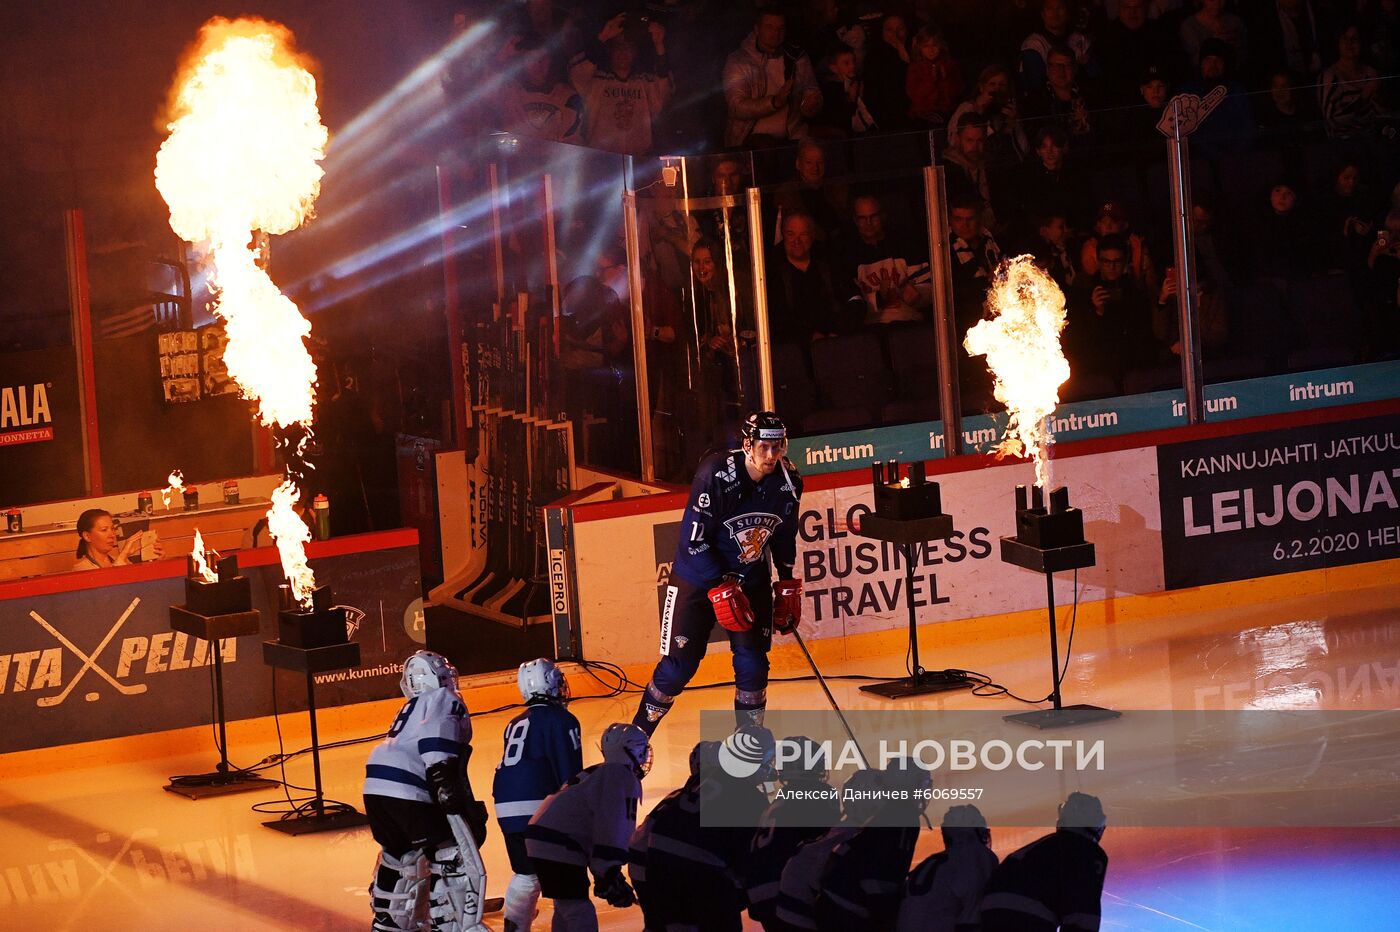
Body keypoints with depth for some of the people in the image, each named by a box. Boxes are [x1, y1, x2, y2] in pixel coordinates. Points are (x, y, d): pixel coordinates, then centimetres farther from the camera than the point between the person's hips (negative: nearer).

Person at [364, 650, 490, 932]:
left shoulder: (414, 706, 29)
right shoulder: (444, 700, 2)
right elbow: (437, 741, -16)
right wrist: (446, 788, -23)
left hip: (377, 790, 9)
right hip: (408, 793, -9)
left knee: (399, 856, 27)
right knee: (455, 860, -6)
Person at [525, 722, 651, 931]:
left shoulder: (597, 774, 24)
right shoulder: (622, 778, -8)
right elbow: (613, 829, -19)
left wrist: (603, 875, 30)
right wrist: (611, 875, -22)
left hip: (543, 843, 10)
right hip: (558, 849, -10)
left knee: (566, 908, 23)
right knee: (580, 915, -13)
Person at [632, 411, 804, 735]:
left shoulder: (788, 482, -9)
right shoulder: (716, 475, -26)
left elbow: (784, 534, 9)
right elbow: (693, 539, -24)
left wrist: (787, 585, 11)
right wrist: (721, 588, -26)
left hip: (751, 580, 5)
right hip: (698, 578, -5)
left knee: (753, 663, -2)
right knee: (679, 665, -4)